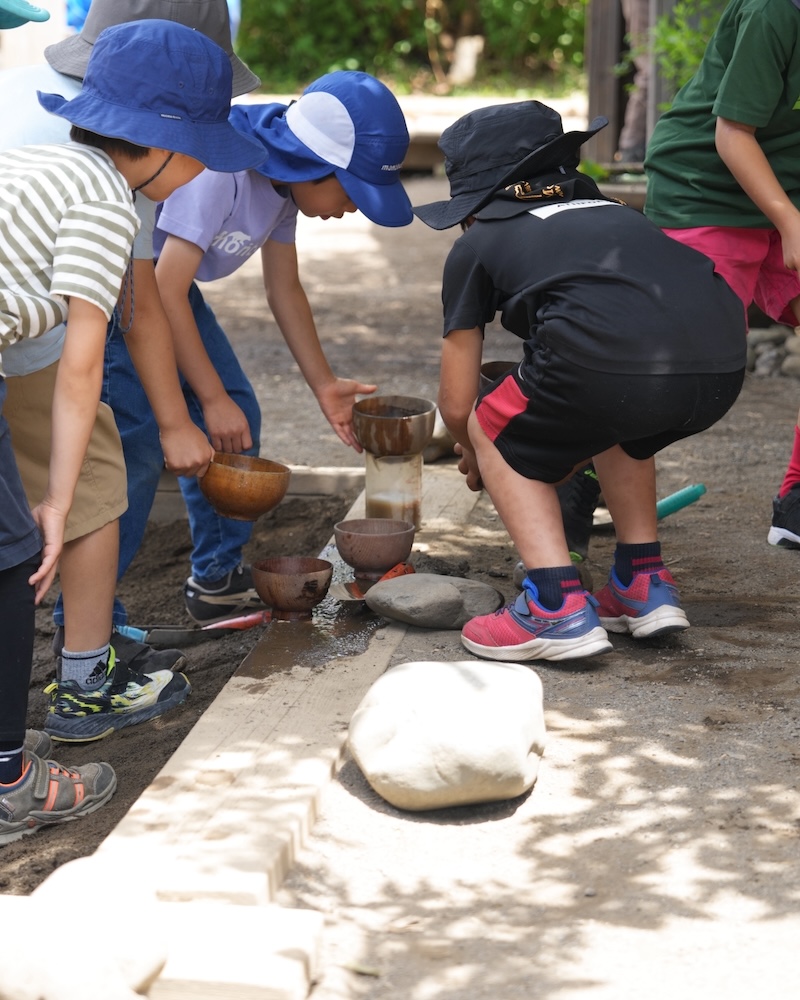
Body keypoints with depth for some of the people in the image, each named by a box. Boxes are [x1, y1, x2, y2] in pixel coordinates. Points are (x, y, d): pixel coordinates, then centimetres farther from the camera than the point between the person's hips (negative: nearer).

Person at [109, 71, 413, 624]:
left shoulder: (284, 175, -4)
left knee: (236, 415, 4)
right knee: (138, 439, -17)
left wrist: (324, 385, 6)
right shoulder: (220, 167, -32)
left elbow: (285, 289, 9)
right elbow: (165, 292, -29)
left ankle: (219, 580, 17)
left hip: (168, 282, 9)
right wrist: (212, 397, -22)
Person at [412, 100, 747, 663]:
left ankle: (558, 607, 9)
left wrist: (476, 455, 50)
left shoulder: (476, 245, 23)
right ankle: (645, 584, 29)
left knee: (494, 432, 22)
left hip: (610, 364, -6)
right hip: (724, 369, 6)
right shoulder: (613, 212, 37)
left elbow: (456, 406, 25)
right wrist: (576, 444, 58)